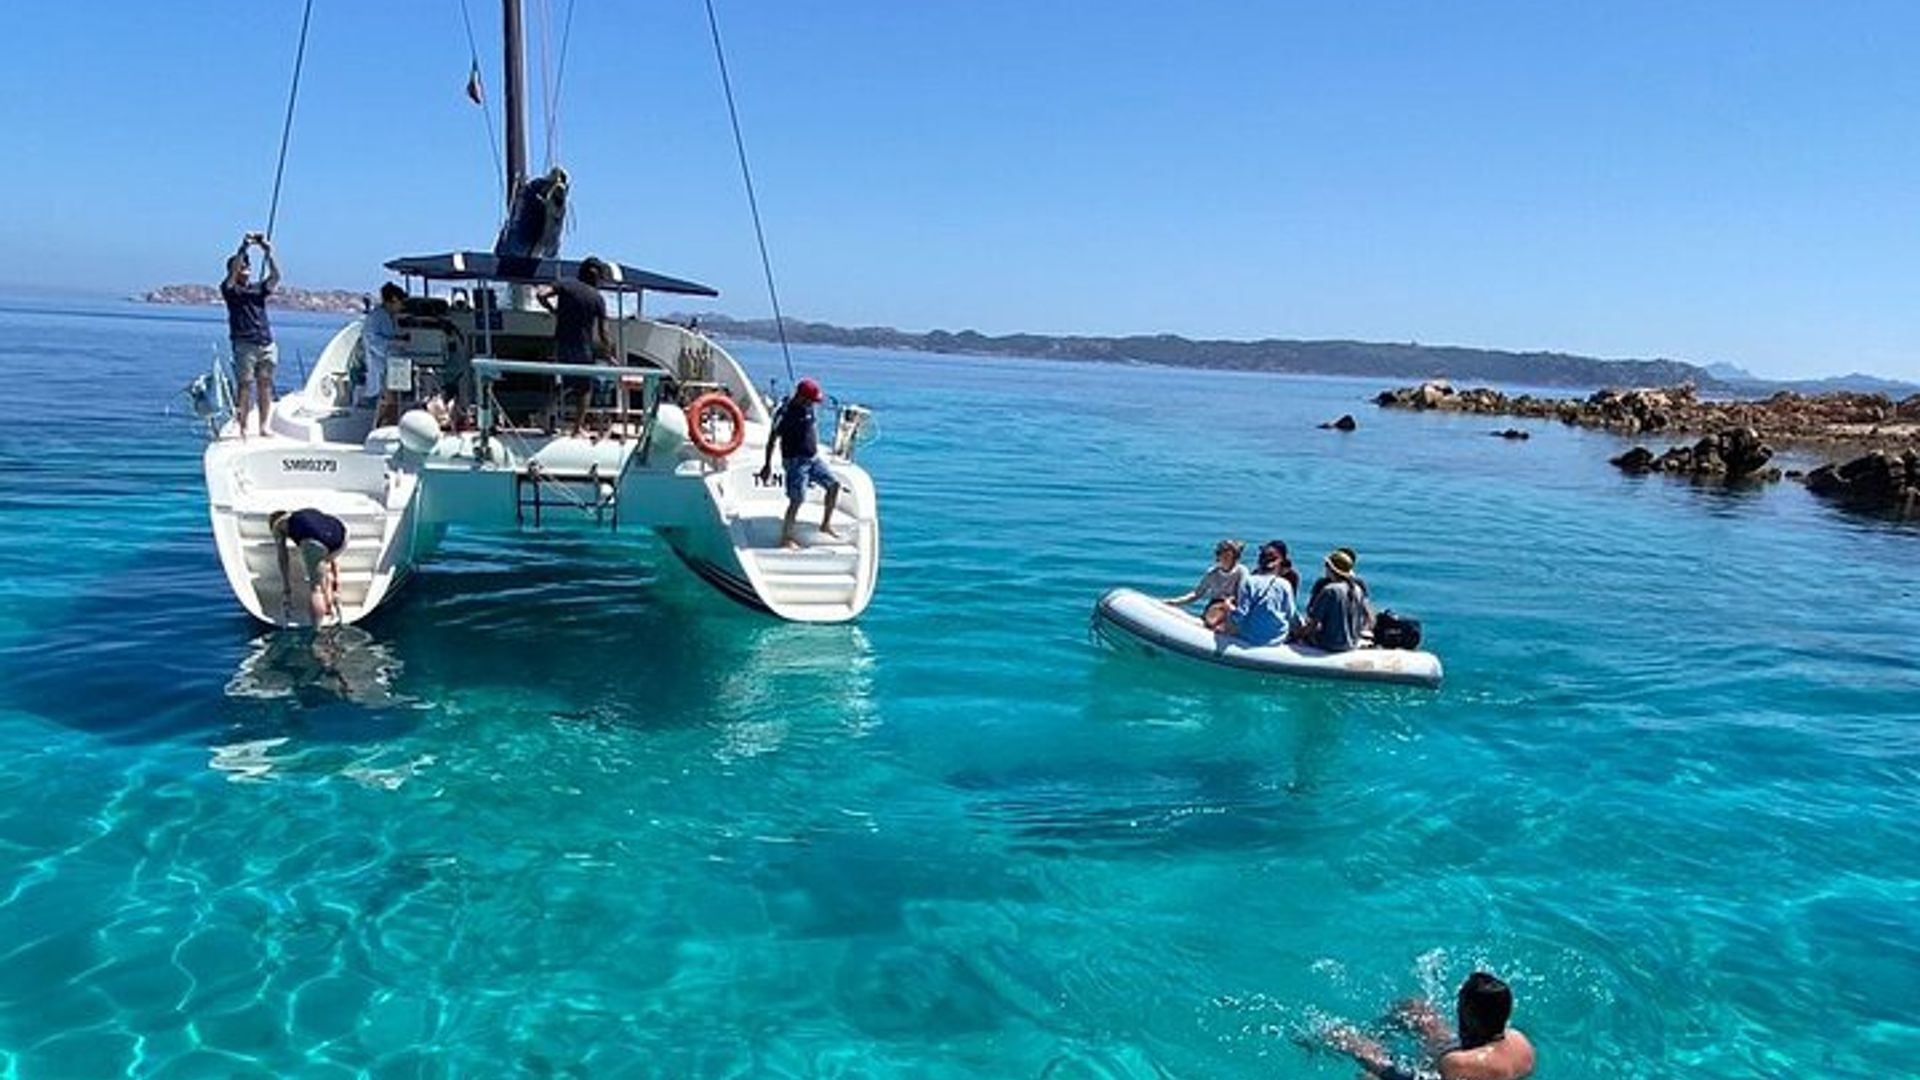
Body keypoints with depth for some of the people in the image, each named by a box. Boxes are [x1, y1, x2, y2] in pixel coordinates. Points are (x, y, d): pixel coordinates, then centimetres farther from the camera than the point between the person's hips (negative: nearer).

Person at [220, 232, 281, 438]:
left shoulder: (259, 290, 17)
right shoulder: (230, 290, 6)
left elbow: (276, 277, 3)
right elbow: (233, 272, -12)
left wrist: (268, 254, -8)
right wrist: (243, 248, -16)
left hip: (266, 344, 4)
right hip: (244, 344, -4)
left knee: (265, 385, 4)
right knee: (244, 385, -6)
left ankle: (263, 426, 10)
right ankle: (242, 428, -3)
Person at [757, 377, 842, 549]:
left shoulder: (808, 408, 4)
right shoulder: (785, 413, -19)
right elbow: (772, 440, -15)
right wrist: (768, 465, -15)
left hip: (813, 458, 8)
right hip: (795, 461, -8)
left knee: (834, 483, 5)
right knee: (797, 500, -6)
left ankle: (826, 524, 16)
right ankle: (785, 538, 7)